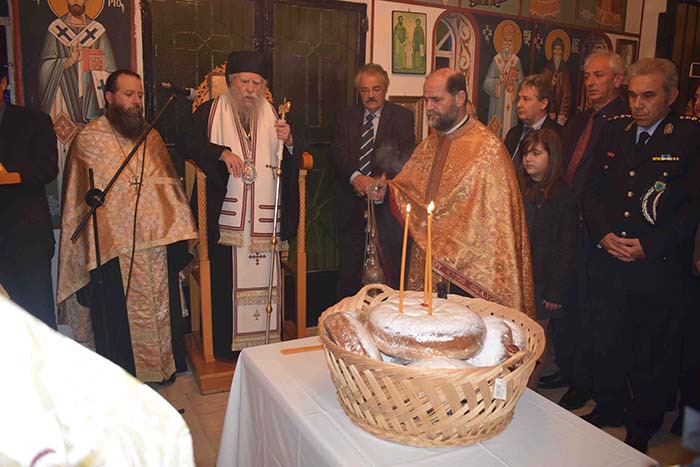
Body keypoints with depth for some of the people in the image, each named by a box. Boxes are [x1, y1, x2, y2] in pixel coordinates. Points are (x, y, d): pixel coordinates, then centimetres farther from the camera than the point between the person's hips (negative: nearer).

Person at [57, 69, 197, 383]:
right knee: (120, 314, 5)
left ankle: (162, 365, 31)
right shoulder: (89, 139, -3)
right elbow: (81, 197, -5)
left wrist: (177, 226, 4)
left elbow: (170, 184, 14)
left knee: (160, 307, 14)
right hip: (113, 245, -4)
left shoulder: (151, 137, 10)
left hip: (156, 241, 5)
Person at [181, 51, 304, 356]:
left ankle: (266, 340, 15)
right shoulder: (210, 111, 7)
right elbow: (189, 143, -4)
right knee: (226, 279, 0)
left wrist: (289, 140, -10)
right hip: (226, 216, -2)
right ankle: (226, 345, 12)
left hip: (264, 218, 3)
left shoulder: (272, 114, 15)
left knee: (264, 277, 4)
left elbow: (296, 156, 12)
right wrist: (222, 152, -19)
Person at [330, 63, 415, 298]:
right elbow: (337, 152, -1)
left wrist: (385, 176, -28)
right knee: (349, 264, 11)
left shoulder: (402, 116, 3)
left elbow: (406, 154, -9)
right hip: (351, 202, 3)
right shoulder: (348, 116, 11)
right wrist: (355, 176, -20)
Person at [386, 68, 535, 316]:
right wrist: (384, 190, -9)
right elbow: (403, 187, 11)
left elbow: (495, 219, -13)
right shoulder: (428, 146, 11)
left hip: (469, 270, -6)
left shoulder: (488, 148, -12)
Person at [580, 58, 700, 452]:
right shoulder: (616, 131, 8)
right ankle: (608, 409, 38)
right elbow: (592, 191, 8)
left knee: (652, 353, 11)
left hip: (659, 268, -3)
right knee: (606, 342, 16)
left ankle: (642, 428, 31)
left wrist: (649, 247, -16)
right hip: (608, 262, 4)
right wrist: (604, 234, -7)